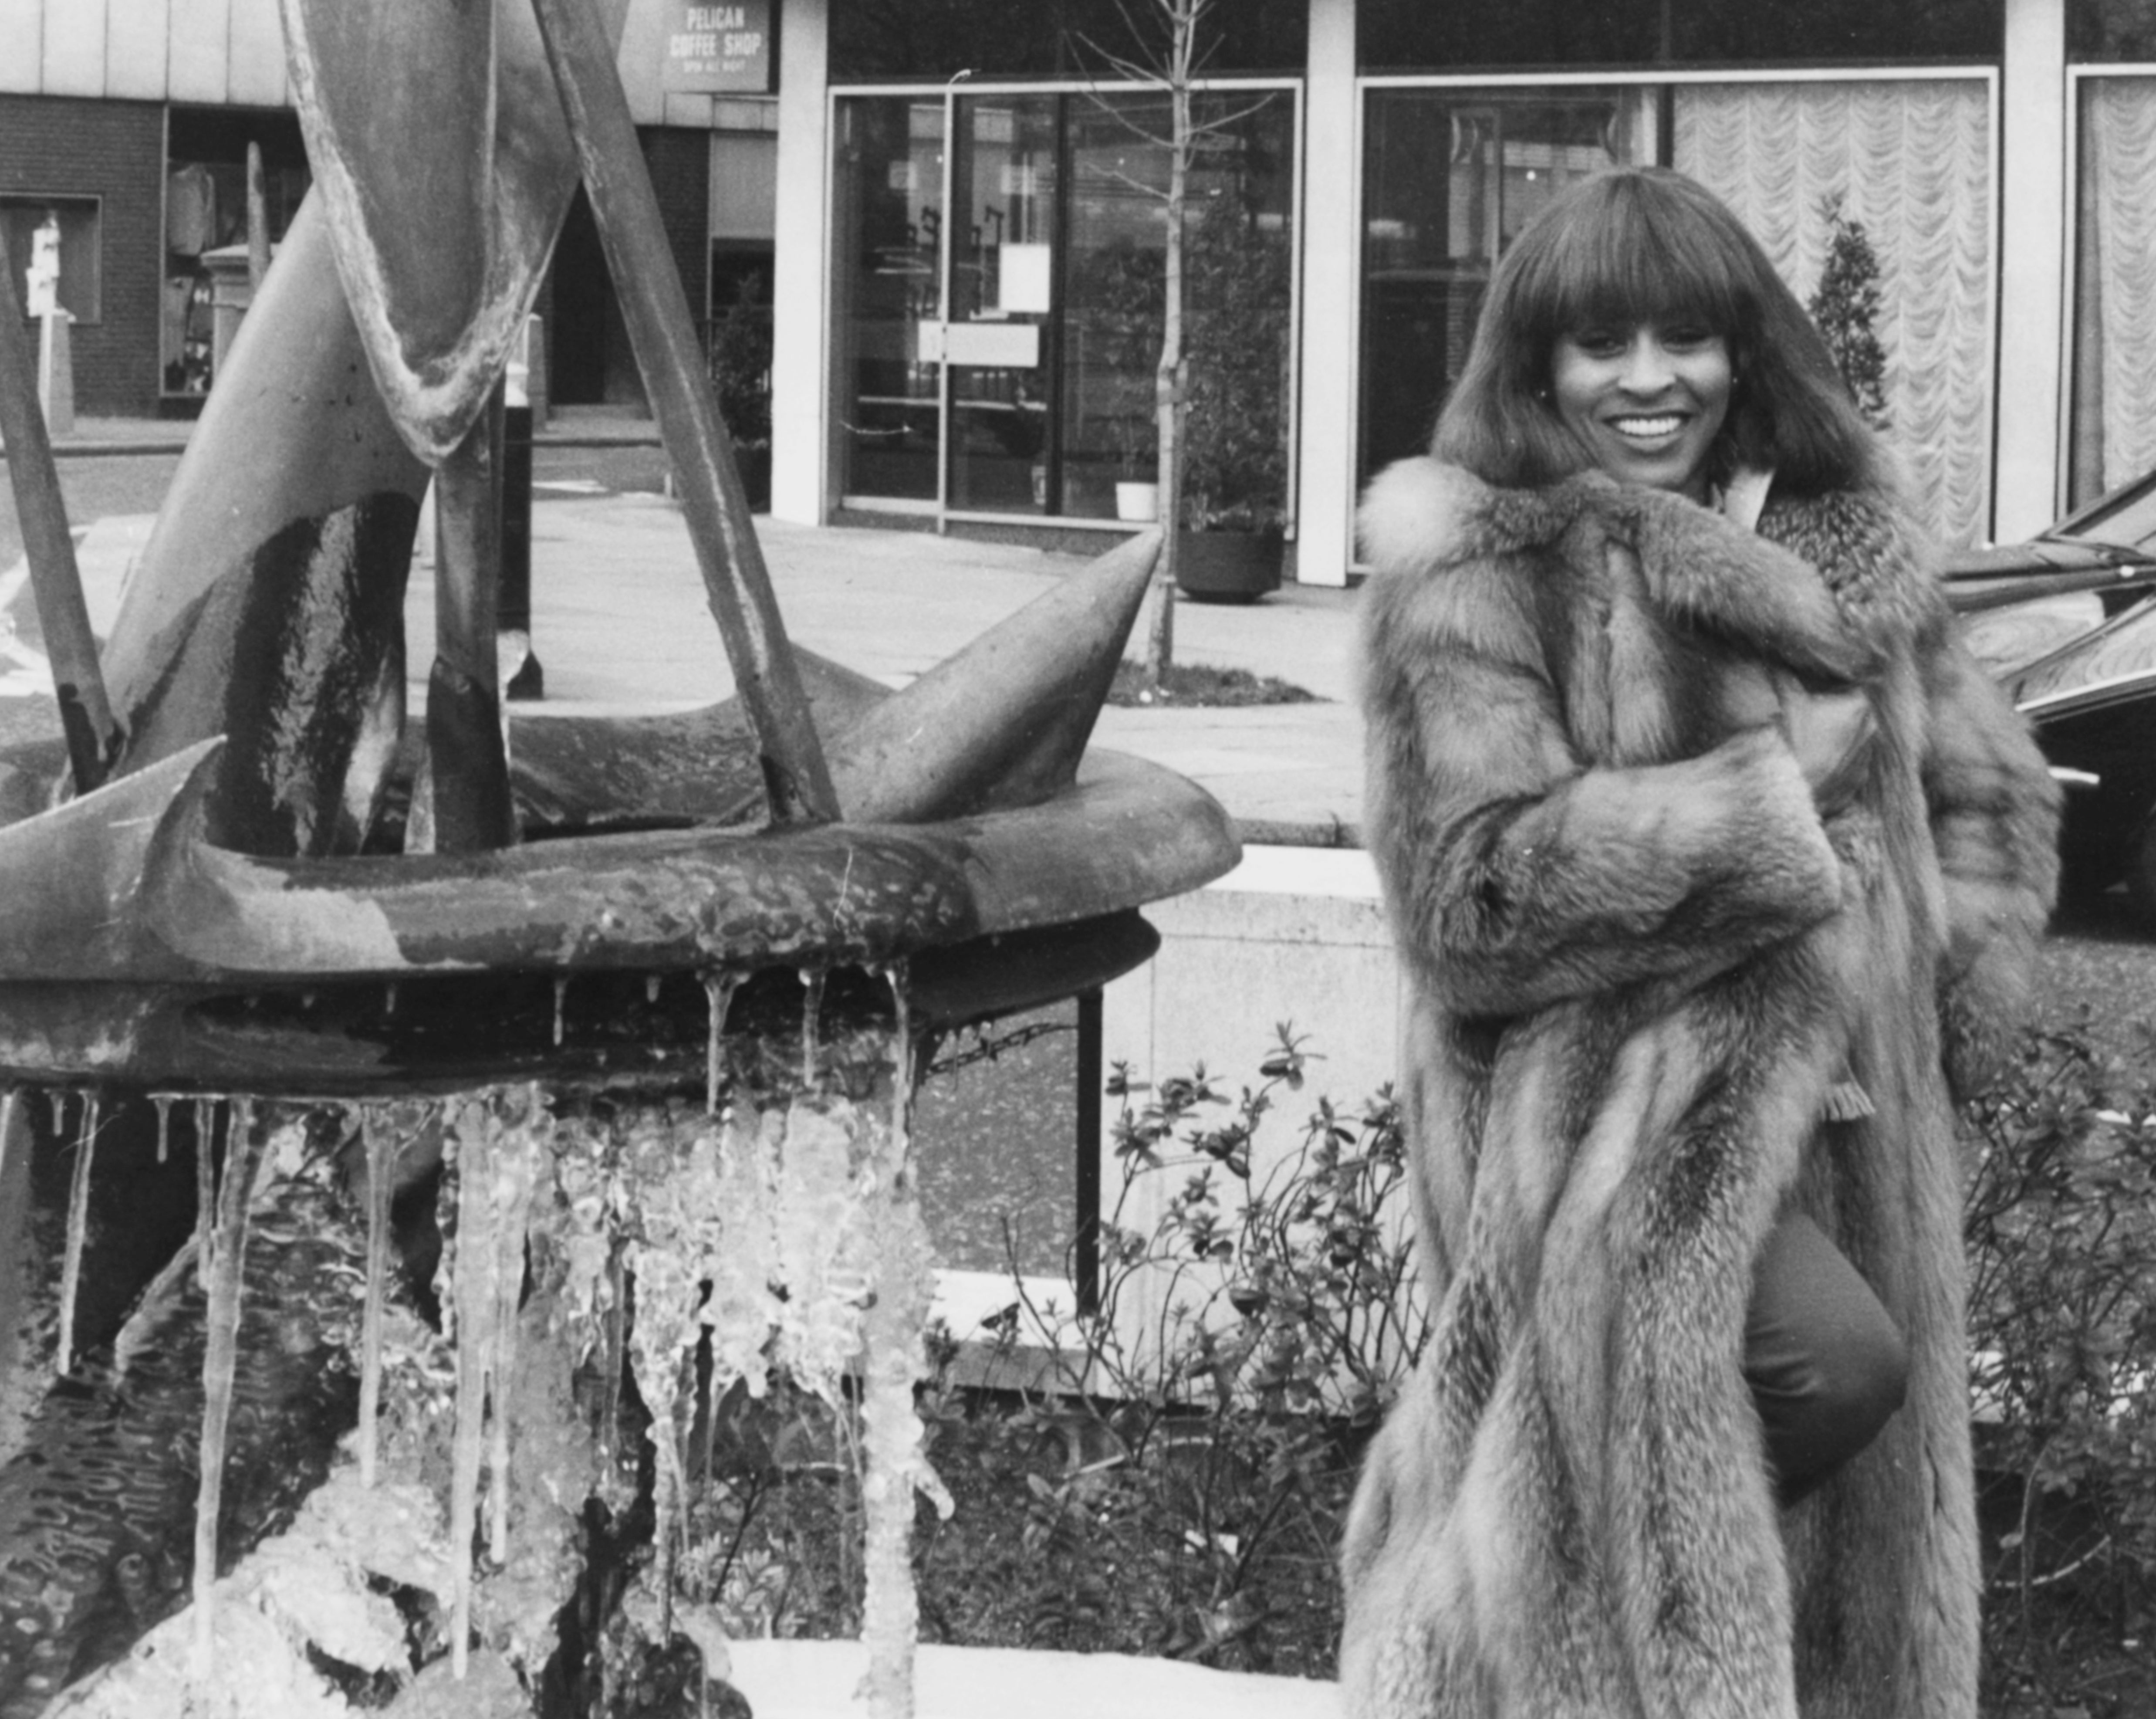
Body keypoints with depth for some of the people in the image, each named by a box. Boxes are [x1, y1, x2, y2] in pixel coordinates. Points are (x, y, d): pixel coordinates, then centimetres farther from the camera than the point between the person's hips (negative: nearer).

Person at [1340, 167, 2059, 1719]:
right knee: (1836, 1361, -31)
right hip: (1617, 1122, -6)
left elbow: (1989, 793, 20)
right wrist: (1767, 798, -17)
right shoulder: (1479, 577, -8)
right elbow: (1474, 885, -17)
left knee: (1859, 1577, 8)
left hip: (1837, 1110, 7)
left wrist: (1960, 990, 2)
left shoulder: (1847, 543, 11)